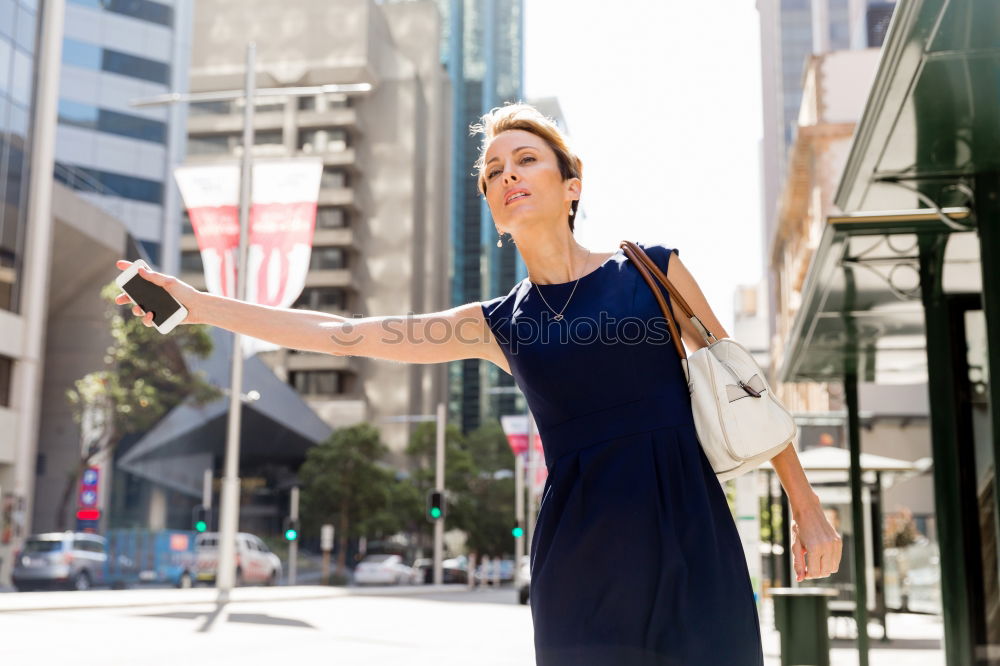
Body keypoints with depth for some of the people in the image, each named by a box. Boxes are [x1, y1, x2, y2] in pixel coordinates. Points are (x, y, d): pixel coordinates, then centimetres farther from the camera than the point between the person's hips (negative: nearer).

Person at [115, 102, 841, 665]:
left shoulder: (655, 270, 5)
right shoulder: (498, 324, 7)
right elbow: (342, 334, 6)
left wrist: (807, 507, 8)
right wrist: (197, 304, 3)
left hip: (693, 542, 0)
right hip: (580, 558, 1)